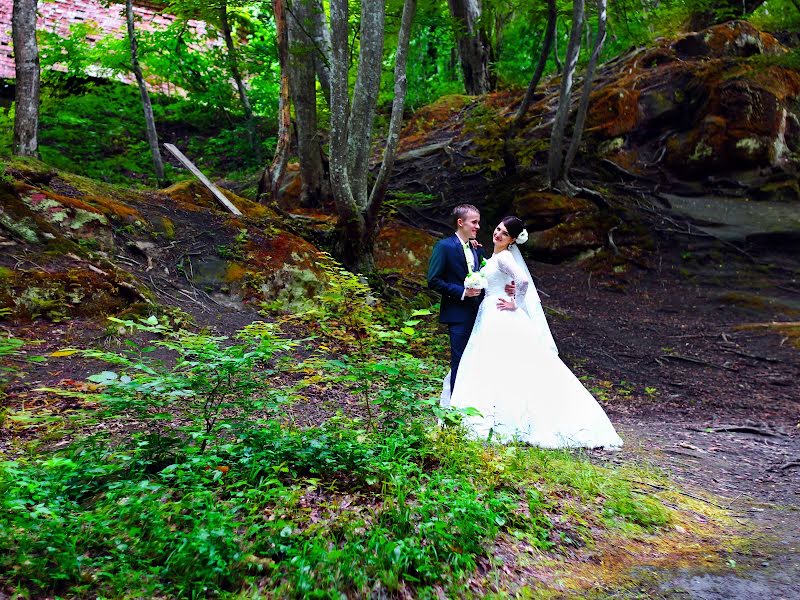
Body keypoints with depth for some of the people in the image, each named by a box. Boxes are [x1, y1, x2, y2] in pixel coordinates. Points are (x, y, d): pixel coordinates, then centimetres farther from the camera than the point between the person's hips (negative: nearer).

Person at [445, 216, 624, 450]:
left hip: (501, 317, -10)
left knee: (501, 367, -8)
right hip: (491, 317, 10)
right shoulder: (496, 256, 15)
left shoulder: (503, 257, -14)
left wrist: (515, 304, -17)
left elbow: (523, 280, -28)